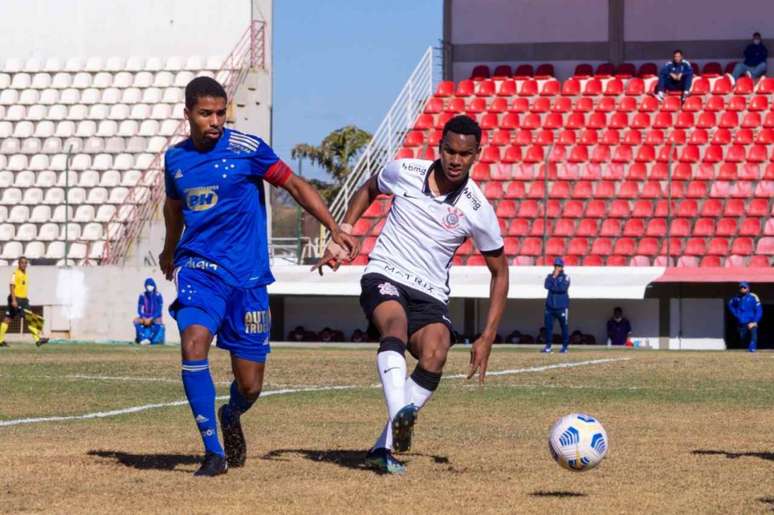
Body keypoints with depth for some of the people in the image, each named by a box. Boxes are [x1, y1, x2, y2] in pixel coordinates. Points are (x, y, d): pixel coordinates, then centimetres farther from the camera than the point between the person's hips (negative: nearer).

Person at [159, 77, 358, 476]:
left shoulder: (246, 149, -6)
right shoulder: (175, 158, 7)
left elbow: (294, 185, -1)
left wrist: (334, 229, -12)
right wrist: (169, 252, 42)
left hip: (247, 277, -2)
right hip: (198, 269, 2)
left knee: (250, 386, 1)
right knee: (194, 345, -26)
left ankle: (231, 417, 40)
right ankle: (214, 453, -16)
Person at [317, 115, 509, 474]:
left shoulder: (478, 210, -4)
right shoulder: (404, 172, -1)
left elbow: (499, 272, 7)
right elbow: (369, 189, 24)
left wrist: (487, 339, 0)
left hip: (431, 296, 1)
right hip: (384, 277, -1)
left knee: (435, 356, -29)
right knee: (397, 326, -36)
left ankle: (384, 447, -23)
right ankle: (400, 417, -59)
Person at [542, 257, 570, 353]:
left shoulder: (565, 277, 1)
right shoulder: (550, 276, 11)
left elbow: (563, 288, -16)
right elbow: (547, 286, -7)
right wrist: (553, 277, -10)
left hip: (562, 306, -3)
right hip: (550, 305, 3)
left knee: (564, 326, 1)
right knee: (548, 326, -1)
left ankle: (565, 346, 8)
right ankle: (548, 346, 4)